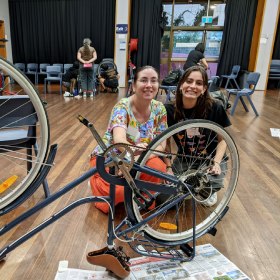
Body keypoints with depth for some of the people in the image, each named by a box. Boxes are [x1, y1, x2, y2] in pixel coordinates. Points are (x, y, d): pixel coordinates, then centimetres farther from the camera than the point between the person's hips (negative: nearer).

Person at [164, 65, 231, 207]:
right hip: (184, 160, 2)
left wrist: (216, 162, -18)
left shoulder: (215, 107, -18)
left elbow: (223, 139, -6)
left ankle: (209, 191, 12)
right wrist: (168, 167, -11)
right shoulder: (170, 110, -13)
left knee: (208, 188, -29)